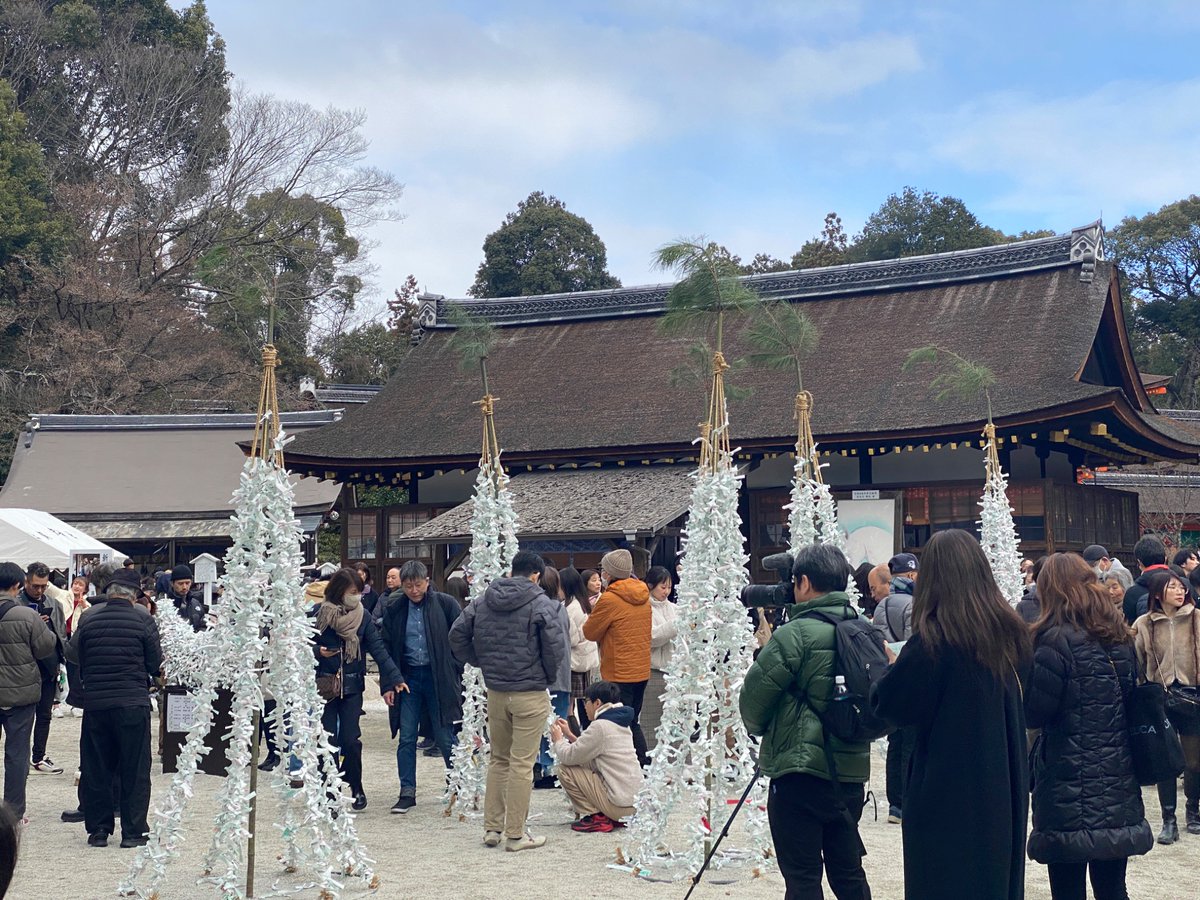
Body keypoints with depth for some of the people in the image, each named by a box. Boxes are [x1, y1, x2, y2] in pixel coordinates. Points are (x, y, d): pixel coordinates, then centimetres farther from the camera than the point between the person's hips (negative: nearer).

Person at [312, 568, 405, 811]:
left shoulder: (362, 616, 0)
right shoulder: (318, 613, -4)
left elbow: (378, 649, -5)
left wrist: (394, 678, -13)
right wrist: (318, 652, -20)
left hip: (352, 685, 1)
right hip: (325, 685, -1)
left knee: (350, 740, -2)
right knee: (328, 741, 0)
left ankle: (356, 787, 17)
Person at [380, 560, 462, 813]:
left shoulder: (445, 604, -4)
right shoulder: (393, 608, 3)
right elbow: (386, 646, 7)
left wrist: (455, 671, -6)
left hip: (439, 677, -3)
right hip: (408, 677, 3)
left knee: (445, 738, 1)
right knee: (406, 738, 3)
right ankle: (407, 792, 12)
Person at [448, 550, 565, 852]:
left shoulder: (483, 601, 7)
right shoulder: (541, 604, -9)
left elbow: (457, 636, 7)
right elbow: (555, 646, -16)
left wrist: (482, 663, 13)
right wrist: (550, 677, 1)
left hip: (495, 692, 5)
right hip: (531, 693, -5)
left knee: (498, 759, 17)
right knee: (522, 763, 0)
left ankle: (492, 827, 20)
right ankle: (515, 834, 5)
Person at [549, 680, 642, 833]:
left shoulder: (600, 727, -14)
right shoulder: (622, 724, 15)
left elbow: (569, 756, -10)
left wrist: (558, 740, 9)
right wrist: (569, 735, 21)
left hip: (620, 804, -9)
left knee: (565, 769, -3)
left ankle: (596, 817, -3)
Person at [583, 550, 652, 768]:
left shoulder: (609, 599, -15)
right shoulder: (643, 597, 7)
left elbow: (589, 632, -8)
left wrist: (594, 611, 11)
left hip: (619, 675, -8)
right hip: (642, 670, 8)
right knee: (633, 723, 18)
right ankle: (645, 766, 21)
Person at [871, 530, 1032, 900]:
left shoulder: (932, 638, -19)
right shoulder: (1009, 632, 1)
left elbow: (890, 704, -12)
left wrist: (891, 667, 8)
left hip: (947, 790, -6)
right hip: (1003, 790, 6)